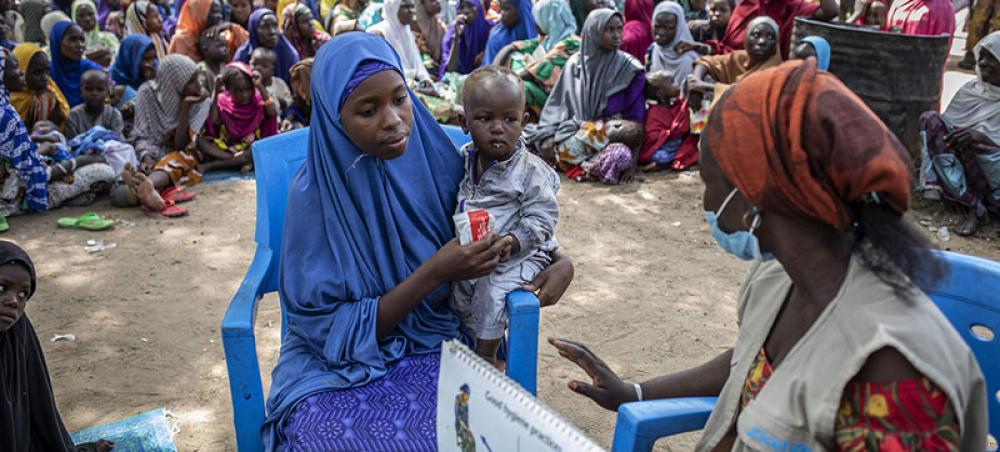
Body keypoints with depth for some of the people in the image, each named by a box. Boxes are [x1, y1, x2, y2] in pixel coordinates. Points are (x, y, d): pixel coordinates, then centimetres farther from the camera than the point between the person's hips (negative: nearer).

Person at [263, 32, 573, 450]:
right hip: (338, 358, -2)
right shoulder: (315, 192, -16)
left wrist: (558, 259, -11)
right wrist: (434, 273, -23)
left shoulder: (435, 159, -7)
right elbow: (334, 330, -14)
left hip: (433, 341, 2)